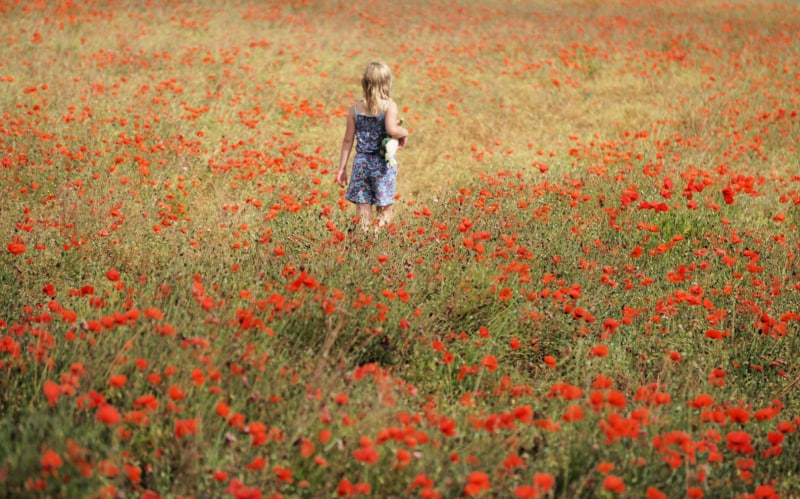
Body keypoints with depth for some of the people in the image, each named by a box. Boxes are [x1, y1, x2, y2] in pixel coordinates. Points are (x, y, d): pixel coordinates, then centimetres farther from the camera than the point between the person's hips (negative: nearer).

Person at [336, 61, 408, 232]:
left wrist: (342, 167, 11)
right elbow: (391, 129, -28)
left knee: (362, 208, 8)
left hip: (361, 164, 3)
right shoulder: (389, 106, -10)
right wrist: (404, 132, -7)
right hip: (382, 165, -3)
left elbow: (348, 140, 4)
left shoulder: (355, 108, 2)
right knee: (384, 210, 4)